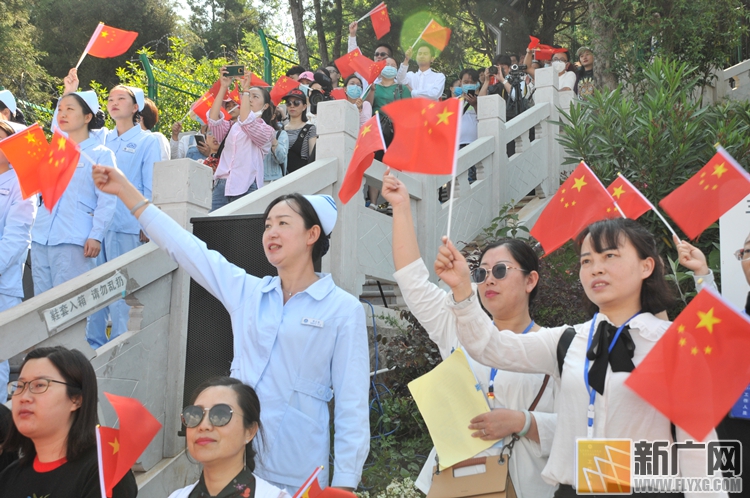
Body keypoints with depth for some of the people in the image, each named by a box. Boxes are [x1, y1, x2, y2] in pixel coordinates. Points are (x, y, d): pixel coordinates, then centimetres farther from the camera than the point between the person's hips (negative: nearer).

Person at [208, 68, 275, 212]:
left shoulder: (266, 130, 8)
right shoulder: (232, 127, 21)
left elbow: (246, 121, -11)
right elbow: (213, 120, 2)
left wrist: (245, 89, -9)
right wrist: (223, 88, 2)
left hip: (246, 188, -4)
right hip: (221, 185, 4)